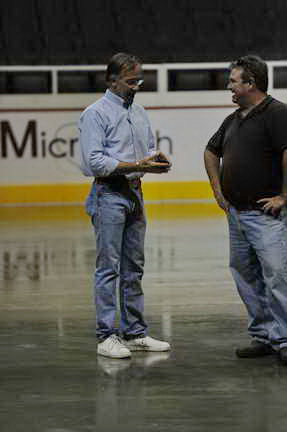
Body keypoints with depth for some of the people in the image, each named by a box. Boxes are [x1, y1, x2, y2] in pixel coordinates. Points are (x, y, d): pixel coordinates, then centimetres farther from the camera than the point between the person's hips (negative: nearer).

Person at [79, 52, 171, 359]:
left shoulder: (139, 113, 16)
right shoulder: (95, 114, -9)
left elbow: (149, 148, 24)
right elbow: (94, 161, -17)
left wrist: (157, 159, -1)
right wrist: (137, 166, -20)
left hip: (135, 193, 8)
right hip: (109, 194, -8)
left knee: (133, 268, 10)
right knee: (109, 267, -7)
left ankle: (135, 333, 16)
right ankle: (107, 336, -5)